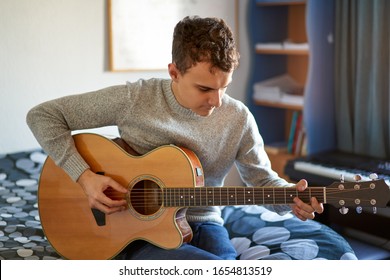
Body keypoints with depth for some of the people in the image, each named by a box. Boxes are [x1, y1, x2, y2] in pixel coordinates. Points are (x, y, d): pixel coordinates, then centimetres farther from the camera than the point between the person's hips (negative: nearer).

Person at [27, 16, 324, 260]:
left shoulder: (238, 119, -5)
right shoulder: (133, 100, -13)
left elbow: (263, 180, 6)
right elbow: (42, 115, -7)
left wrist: (292, 197, -17)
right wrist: (85, 176, -16)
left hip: (204, 227, 3)